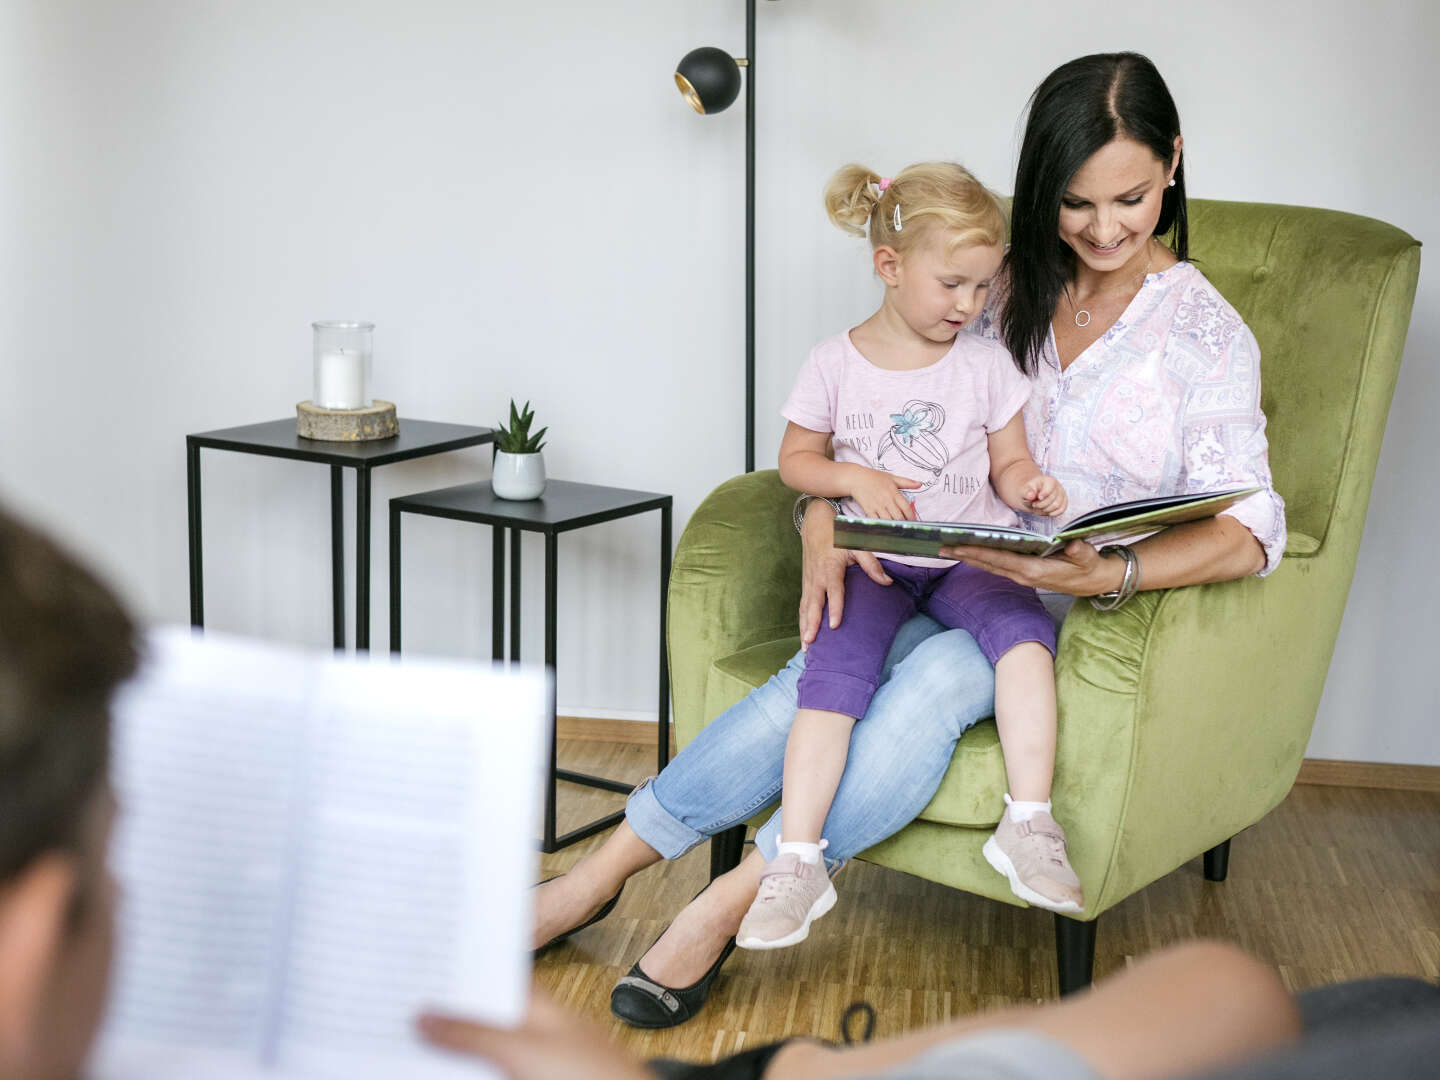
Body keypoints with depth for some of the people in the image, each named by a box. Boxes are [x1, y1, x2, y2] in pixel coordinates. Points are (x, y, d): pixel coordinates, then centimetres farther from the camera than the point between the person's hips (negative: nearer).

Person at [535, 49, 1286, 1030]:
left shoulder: (1207, 332, 1)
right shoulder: (1008, 294, 10)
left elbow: (1248, 529, -12)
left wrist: (1107, 574, -30)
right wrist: (826, 521, -14)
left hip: (1088, 616, -3)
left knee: (939, 676, -35)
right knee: (822, 677, -28)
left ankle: (724, 909, -30)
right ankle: (601, 873, -20)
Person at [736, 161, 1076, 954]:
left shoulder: (986, 363, 9)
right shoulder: (835, 364, 6)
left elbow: (1009, 464, 13)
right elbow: (797, 458, 13)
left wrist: (1028, 487, -11)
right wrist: (856, 478, -6)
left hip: (971, 556, 1)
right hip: (874, 562, -1)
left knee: (1022, 626, -31)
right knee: (836, 666, -27)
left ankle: (1030, 826, -30)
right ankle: (797, 861, -27)